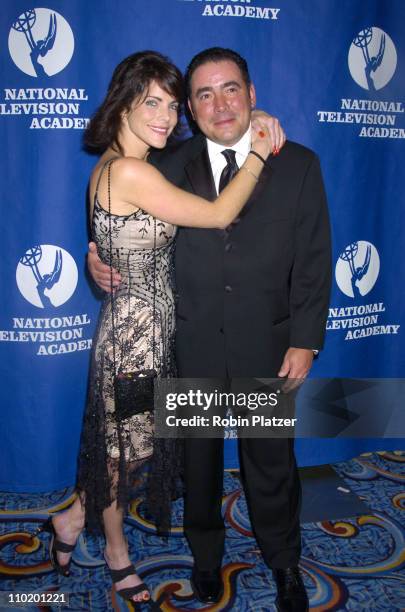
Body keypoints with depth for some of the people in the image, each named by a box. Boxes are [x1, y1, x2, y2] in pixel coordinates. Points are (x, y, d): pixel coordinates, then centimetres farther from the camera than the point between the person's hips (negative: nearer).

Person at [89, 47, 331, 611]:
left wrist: (305, 342, -8)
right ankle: (206, 555, 44)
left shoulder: (298, 164, -2)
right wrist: (98, 255, -10)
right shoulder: (168, 168, 1)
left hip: (266, 346, -1)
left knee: (271, 460, 14)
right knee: (199, 457, 18)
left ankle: (284, 563, 41)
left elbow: (314, 261, -3)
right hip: (191, 347, 2)